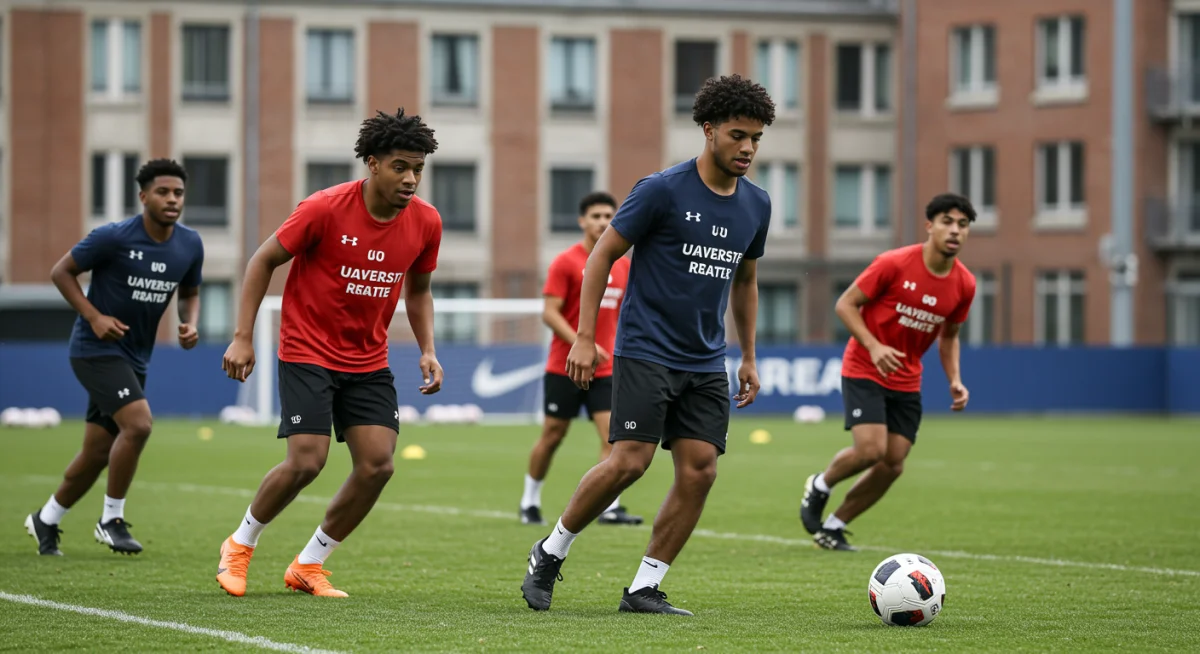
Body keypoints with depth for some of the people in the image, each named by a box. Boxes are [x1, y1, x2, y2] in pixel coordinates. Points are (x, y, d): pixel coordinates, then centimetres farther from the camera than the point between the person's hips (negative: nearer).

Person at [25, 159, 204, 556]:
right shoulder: (114, 237, -17)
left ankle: (45, 521, 31)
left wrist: (190, 324, -4)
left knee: (98, 455, 10)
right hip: (97, 349, -7)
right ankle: (111, 520, -10)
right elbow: (61, 272, -8)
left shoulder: (190, 246, 0)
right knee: (138, 423, -25)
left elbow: (190, 293, 17)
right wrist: (94, 317, -18)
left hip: (134, 359, 7)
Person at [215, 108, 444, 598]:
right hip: (308, 351, -5)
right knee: (306, 461, -16)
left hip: (369, 361, 5)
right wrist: (242, 337, -11)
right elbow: (263, 260, -7)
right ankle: (240, 545, 11)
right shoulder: (326, 208, -17)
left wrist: (427, 350, 2)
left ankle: (308, 565, 10)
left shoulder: (425, 222, -3)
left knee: (378, 465, -8)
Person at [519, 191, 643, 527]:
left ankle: (609, 508, -12)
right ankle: (530, 502, 23)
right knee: (552, 436, 5)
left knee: (612, 435, -11)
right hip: (564, 368, -4)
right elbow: (550, 313, -13)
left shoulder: (623, 266, 8)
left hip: (604, 370, 4)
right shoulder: (565, 262, -7)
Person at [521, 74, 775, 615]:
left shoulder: (756, 205, 8)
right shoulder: (662, 191, -10)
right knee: (630, 461, -15)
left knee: (700, 470, -5)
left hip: (706, 363, 6)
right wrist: (585, 337, -10)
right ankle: (550, 552, 6)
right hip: (646, 352, -6)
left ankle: (644, 588, 4)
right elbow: (602, 255, -5)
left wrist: (748, 358, 22)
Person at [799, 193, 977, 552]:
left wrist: (955, 380, 0)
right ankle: (819, 486, 10)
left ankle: (833, 526, 16)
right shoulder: (894, 264, -18)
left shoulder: (964, 284, -2)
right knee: (872, 449, -21)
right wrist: (874, 346, -24)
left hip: (906, 382, 6)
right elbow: (845, 304, -11)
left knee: (893, 465, -1)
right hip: (864, 371, -5)